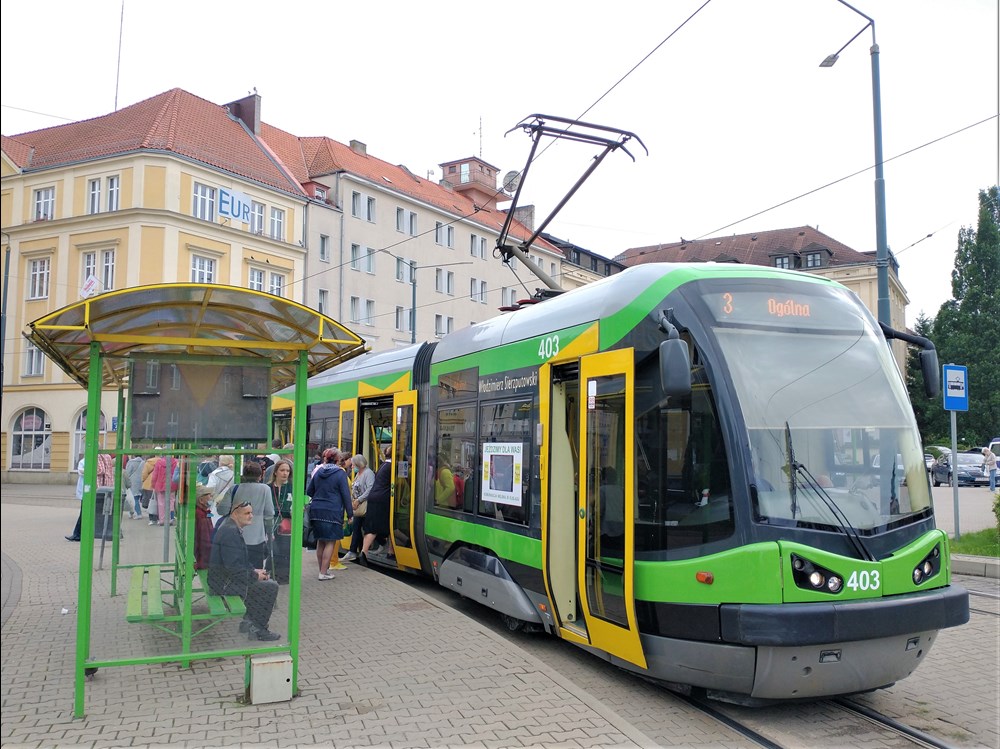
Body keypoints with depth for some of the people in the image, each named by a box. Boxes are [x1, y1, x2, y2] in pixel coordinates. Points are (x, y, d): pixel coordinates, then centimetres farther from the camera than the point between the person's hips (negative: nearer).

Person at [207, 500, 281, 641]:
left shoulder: (231, 526, 11)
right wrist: (255, 575, -14)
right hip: (224, 583, -11)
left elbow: (241, 559, 21)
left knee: (267, 581, 16)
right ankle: (258, 630, -2)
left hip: (223, 578, 11)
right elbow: (234, 567, -27)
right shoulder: (230, 532, -23)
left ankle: (248, 621, 20)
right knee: (271, 587, -13)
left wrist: (254, 570, 7)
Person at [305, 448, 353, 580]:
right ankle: (324, 573, 0)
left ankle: (322, 569, 24)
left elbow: (309, 491, 13)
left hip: (316, 510, 6)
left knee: (320, 541, 15)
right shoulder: (340, 473, -8)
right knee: (330, 542, 0)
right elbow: (346, 495, -8)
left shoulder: (318, 471, 7)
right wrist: (350, 513, -2)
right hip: (332, 512, -6)